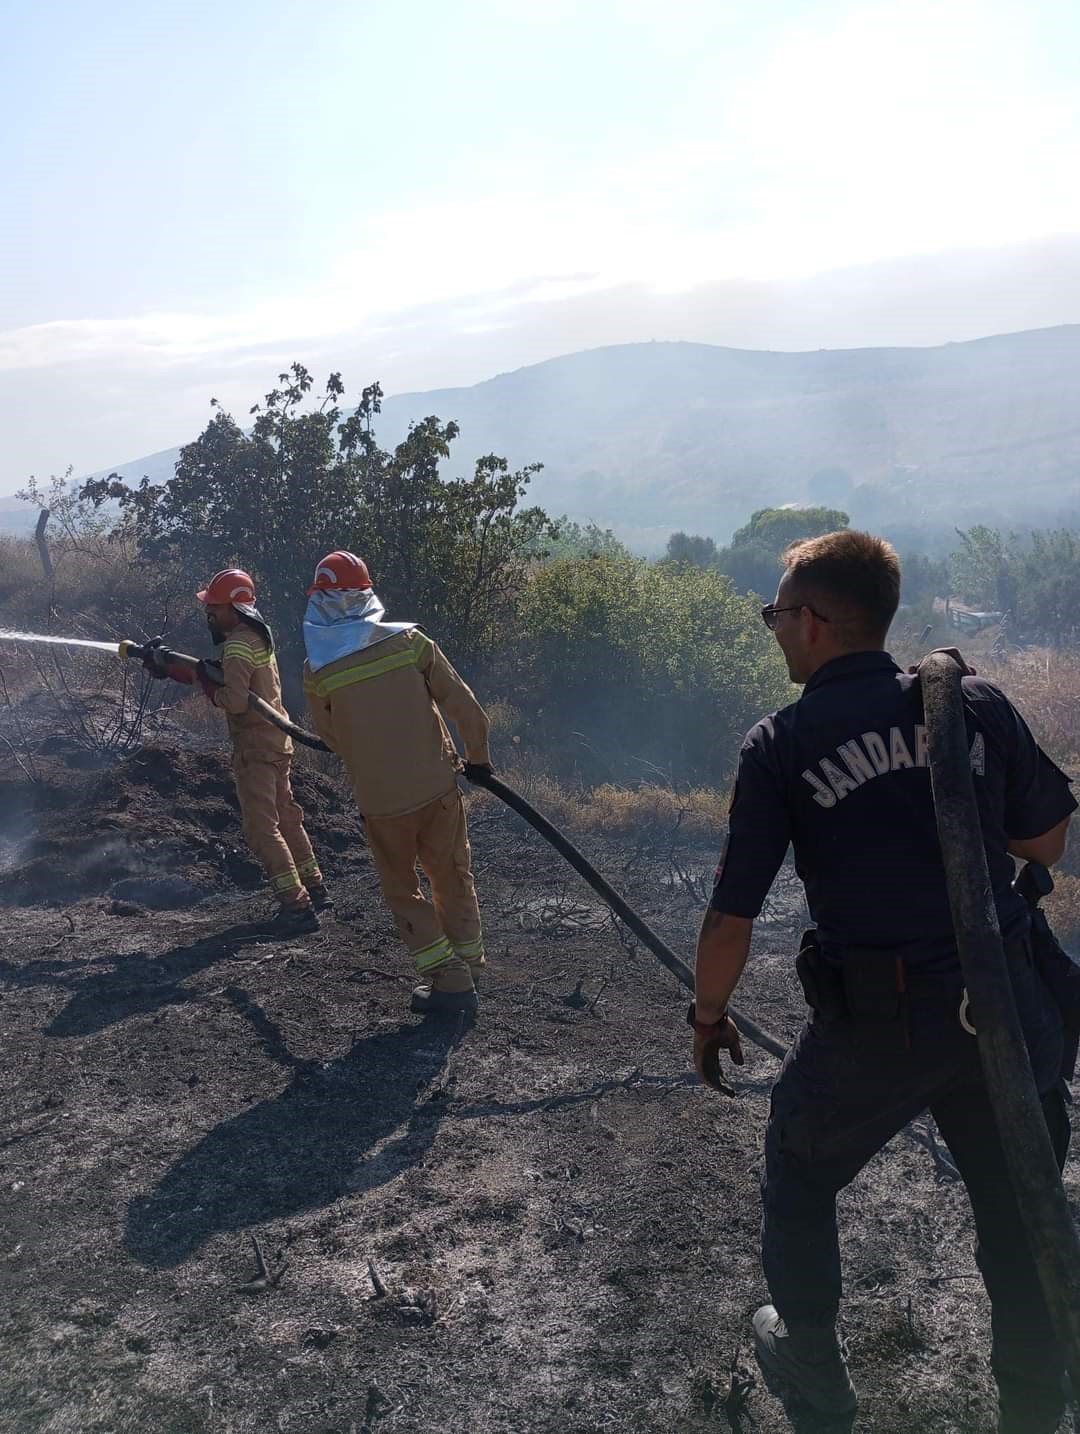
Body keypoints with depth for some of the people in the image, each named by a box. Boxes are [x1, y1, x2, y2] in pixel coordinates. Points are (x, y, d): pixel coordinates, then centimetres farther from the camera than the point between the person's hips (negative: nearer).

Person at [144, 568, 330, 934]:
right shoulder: (258, 635, 13)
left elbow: (235, 699, -28)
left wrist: (207, 684, -10)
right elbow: (213, 672, 17)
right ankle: (314, 890, 26)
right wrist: (167, 667, 10)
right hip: (278, 741, 10)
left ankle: (296, 907, -8)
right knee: (286, 817, 18)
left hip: (256, 747, -10)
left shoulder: (238, 645, -17)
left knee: (261, 828, -7)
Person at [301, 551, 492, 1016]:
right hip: (436, 786, 2)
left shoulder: (317, 671, -9)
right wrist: (478, 755, 10)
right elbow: (464, 706, -6)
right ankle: (469, 963, 32)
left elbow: (331, 738, 5)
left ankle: (448, 978, 10)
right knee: (452, 877, 19)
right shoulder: (409, 641, -8)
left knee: (402, 889, 16)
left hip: (380, 799, -1)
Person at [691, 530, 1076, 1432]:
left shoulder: (781, 744, -10)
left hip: (874, 1023, -3)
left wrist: (709, 1015, 8)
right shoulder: (977, 703, -2)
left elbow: (733, 914, -8)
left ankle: (813, 1361, 41)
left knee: (799, 1174, 24)